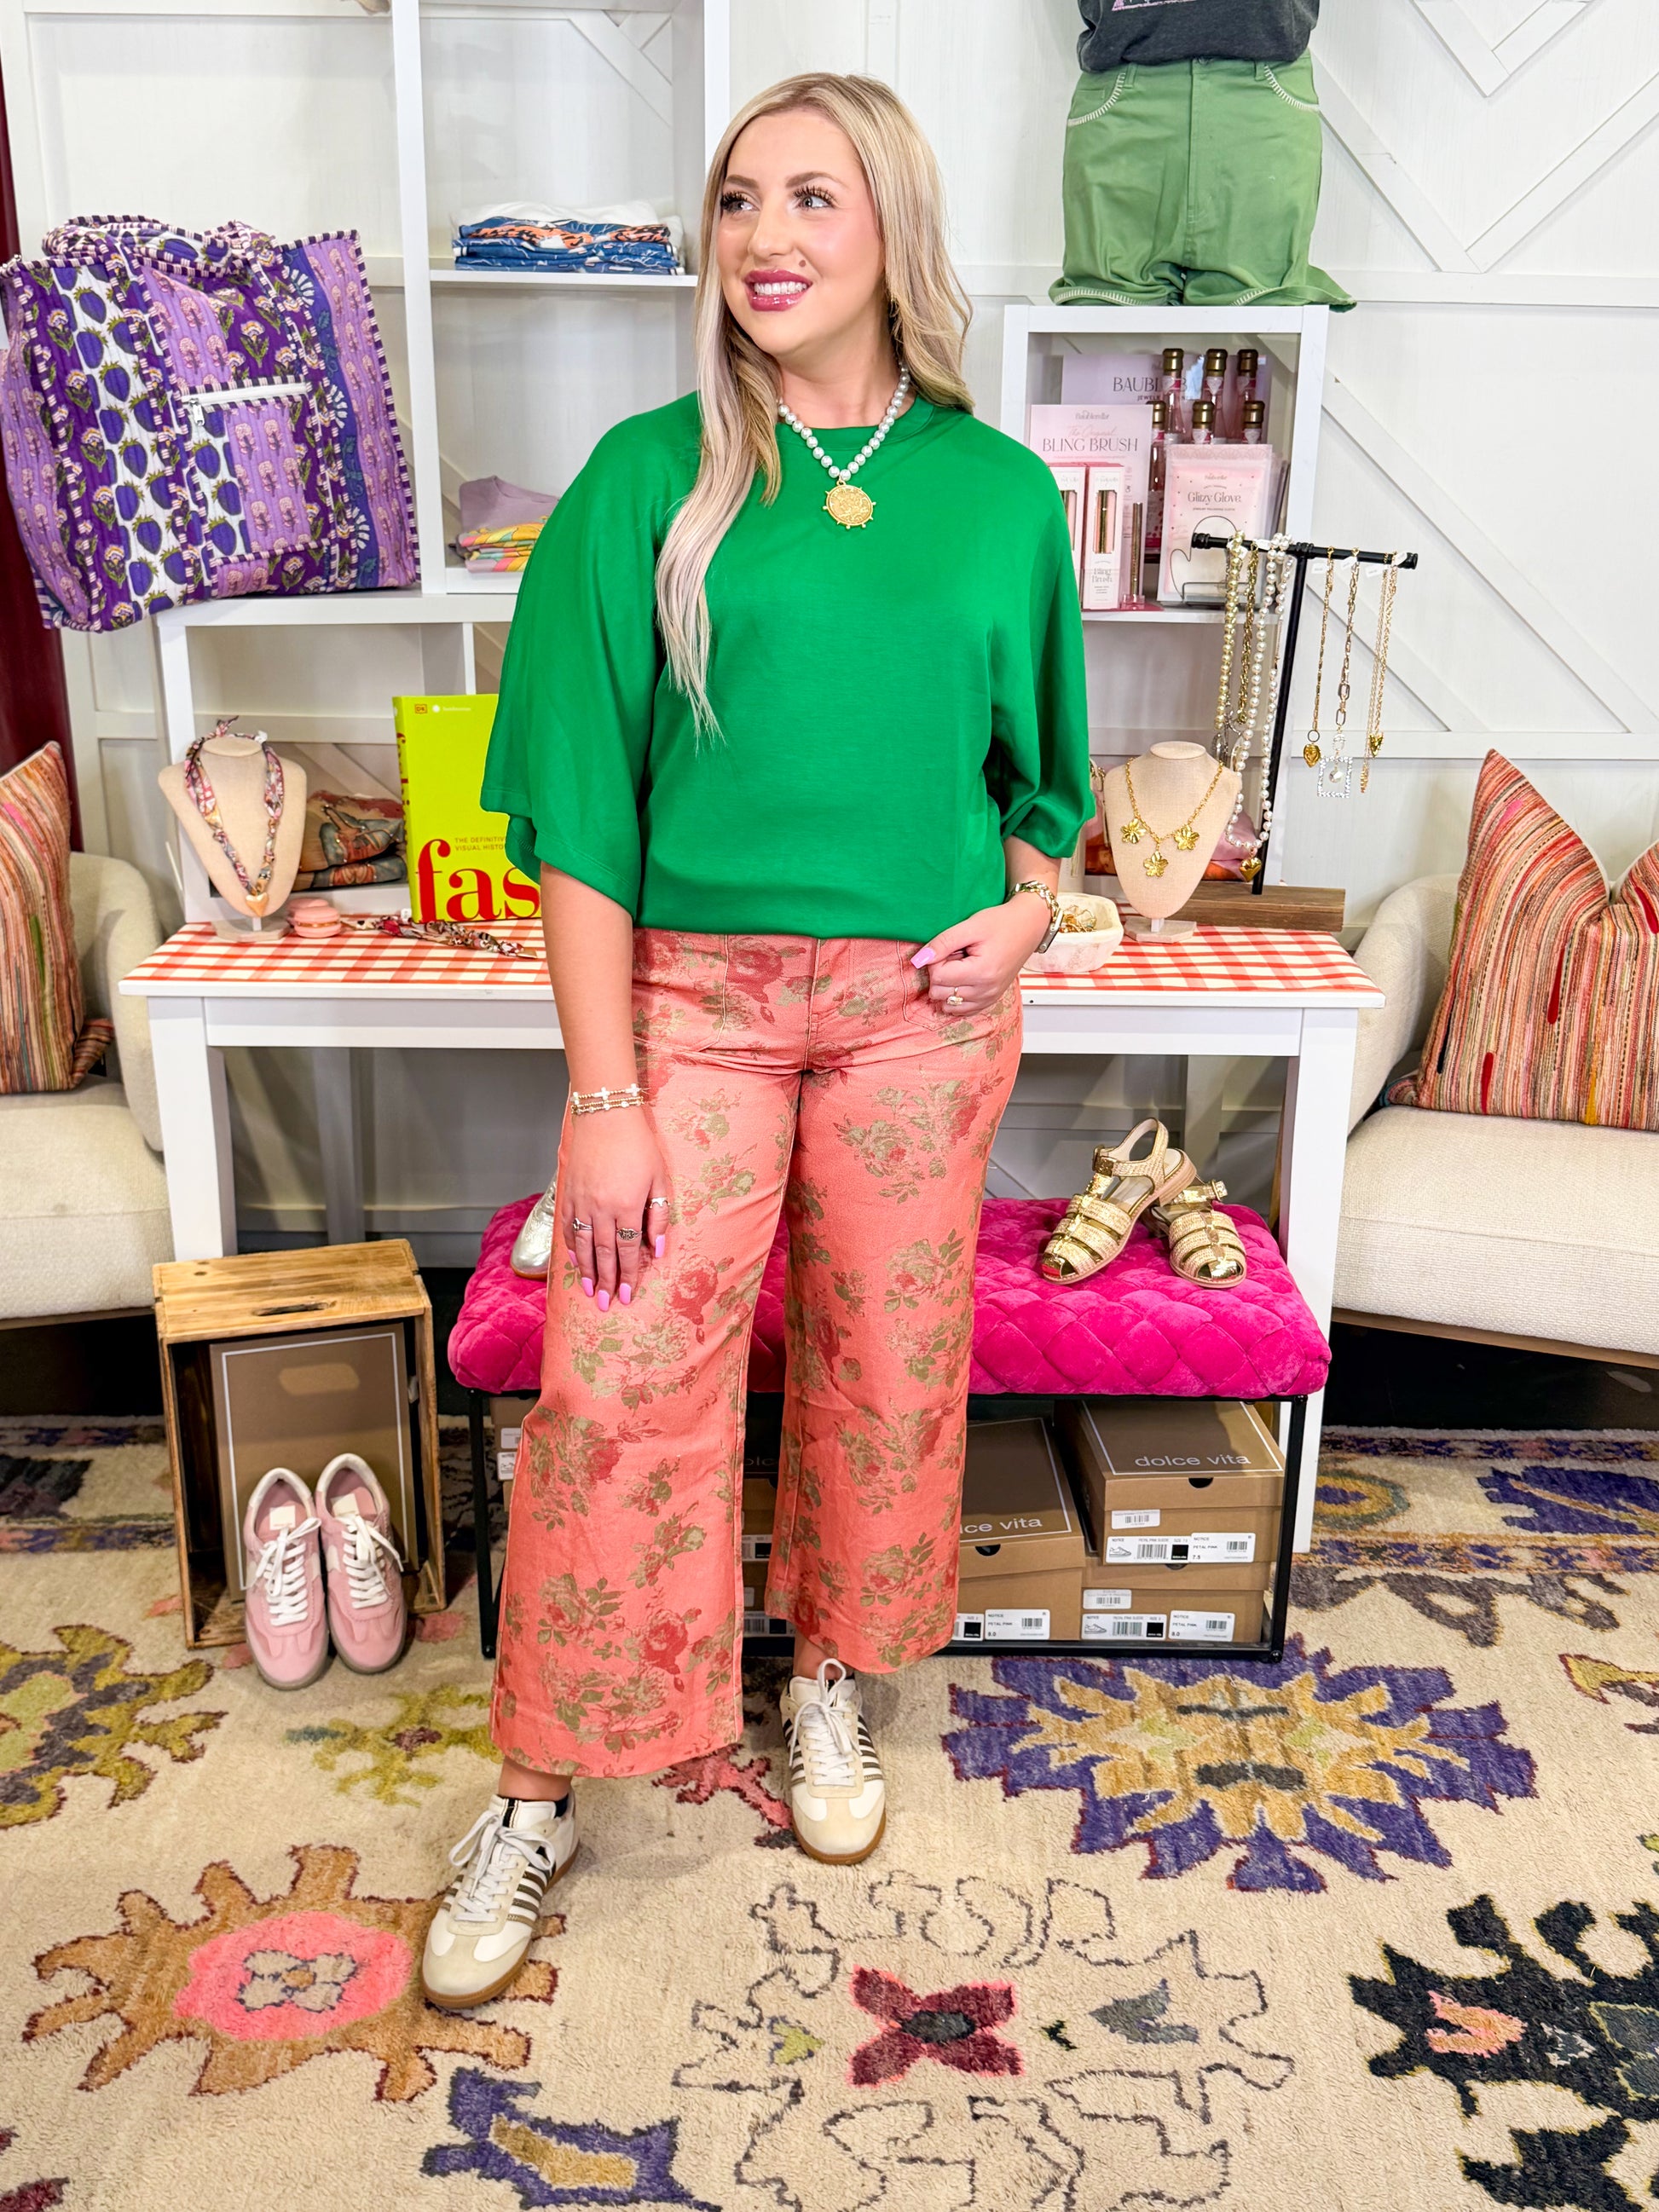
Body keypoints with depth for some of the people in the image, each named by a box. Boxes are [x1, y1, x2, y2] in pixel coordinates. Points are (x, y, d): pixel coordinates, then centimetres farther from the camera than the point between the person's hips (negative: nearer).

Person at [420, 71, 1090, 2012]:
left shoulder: (1000, 493, 5)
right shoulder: (652, 477, -1)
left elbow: (1041, 760, 17)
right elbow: (583, 799, -6)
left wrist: (1032, 899, -4)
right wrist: (605, 1090, -12)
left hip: (921, 999, 2)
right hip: (693, 989, -2)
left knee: (888, 1358, 11)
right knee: (615, 1383, -3)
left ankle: (832, 1677, 37)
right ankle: (539, 1797, 17)